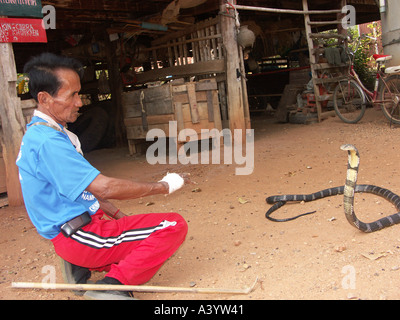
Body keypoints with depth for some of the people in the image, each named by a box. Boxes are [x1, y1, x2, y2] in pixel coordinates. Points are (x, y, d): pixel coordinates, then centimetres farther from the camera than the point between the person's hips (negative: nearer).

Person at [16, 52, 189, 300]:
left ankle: (82, 266, 16)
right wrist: (164, 186, -16)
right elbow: (104, 187, -28)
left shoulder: (38, 135, 12)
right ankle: (113, 285, -17)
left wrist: (118, 215, 13)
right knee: (174, 225, -16)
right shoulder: (47, 142, -22)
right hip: (78, 236, -10)